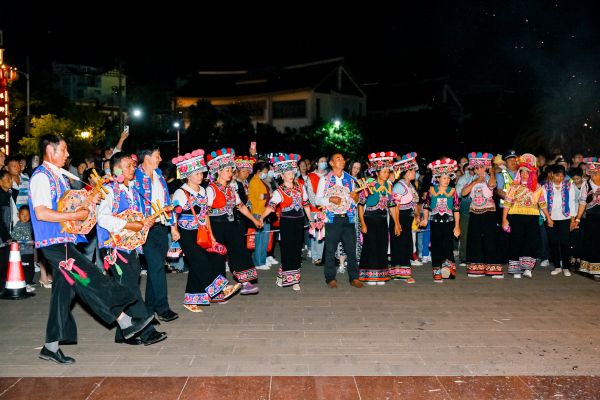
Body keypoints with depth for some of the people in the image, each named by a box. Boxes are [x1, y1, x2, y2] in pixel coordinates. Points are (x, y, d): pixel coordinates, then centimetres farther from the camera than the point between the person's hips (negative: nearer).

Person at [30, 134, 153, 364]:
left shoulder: (58, 176, 16)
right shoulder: (41, 176, -12)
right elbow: (41, 213, -23)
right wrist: (76, 215, -20)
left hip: (64, 241, 10)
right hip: (54, 242, -10)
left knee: (64, 292, 11)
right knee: (90, 280, -8)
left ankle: (51, 347, 19)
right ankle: (125, 322, -1)